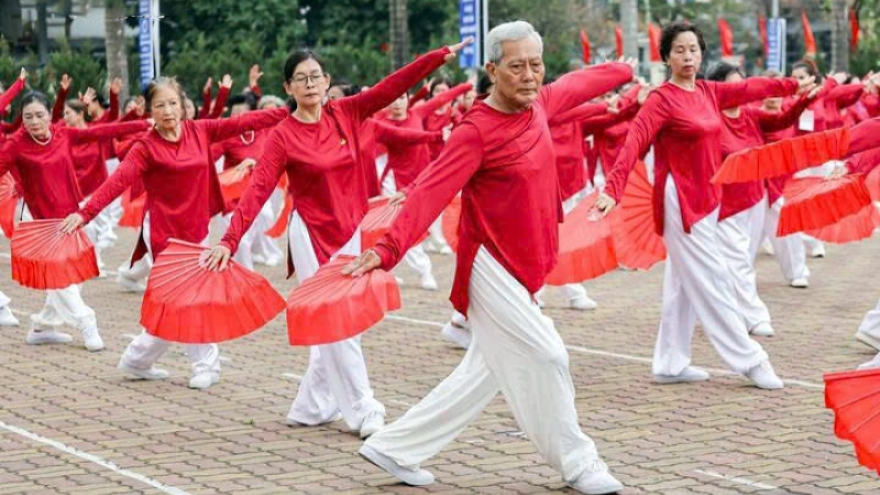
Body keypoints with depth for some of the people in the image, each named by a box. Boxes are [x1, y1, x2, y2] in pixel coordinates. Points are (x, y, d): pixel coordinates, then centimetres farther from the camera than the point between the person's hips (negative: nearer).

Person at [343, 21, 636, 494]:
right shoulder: (475, 132, -19)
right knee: (545, 357, -5)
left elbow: (577, 84, 25)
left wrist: (622, 71, 43)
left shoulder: (538, 104, 3)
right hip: (492, 268, -9)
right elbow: (430, 192, -27)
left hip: (522, 268, 9)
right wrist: (389, 249, -39)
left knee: (487, 372, 14)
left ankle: (395, 448, 23)